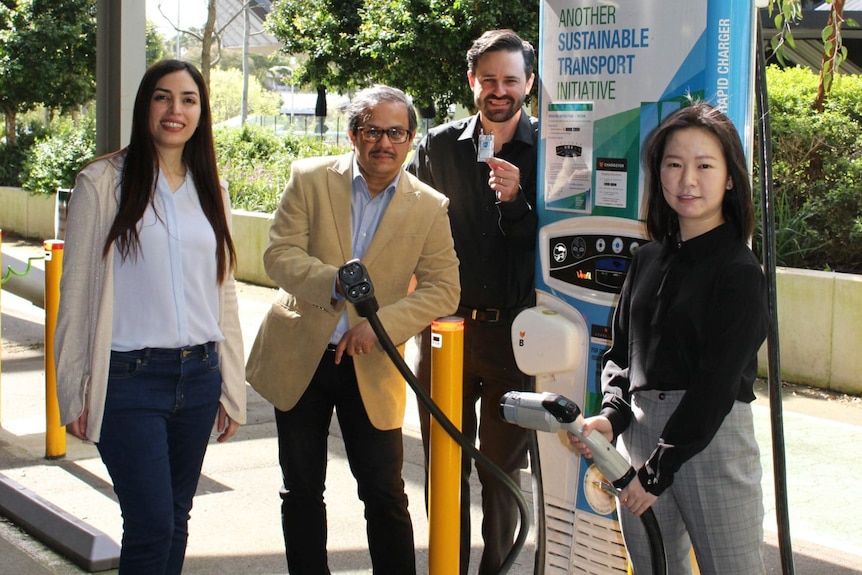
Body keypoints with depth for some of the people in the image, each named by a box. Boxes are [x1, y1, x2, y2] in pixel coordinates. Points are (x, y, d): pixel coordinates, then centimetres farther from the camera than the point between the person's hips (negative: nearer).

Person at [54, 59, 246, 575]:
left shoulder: (211, 192, 12)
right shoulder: (104, 182, -3)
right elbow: (76, 290, -2)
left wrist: (232, 388, 12)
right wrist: (75, 390, -4)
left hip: (199, 374, 5)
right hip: (129, 378, -5)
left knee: (176, 517, 11)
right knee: (151, 522, -9)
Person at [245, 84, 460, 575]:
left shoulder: (430, 208, -2)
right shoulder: (311, 179, -3)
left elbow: (444, 288, -6)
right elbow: (279, 255, -10)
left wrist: (381, 324, -20)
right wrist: (336, 283, -27)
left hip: (371, 369, -1)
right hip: (299, 356, 1)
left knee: (386, 496, 2)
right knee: (302, 491, 11)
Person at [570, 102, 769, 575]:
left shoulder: (739, 272, -8)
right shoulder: (648, 259, 10)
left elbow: (716, 385, -13)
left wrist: (656, 470, -12)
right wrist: (611, 415, -4)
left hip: (710, 438, -6)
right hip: (638, 431, 6)